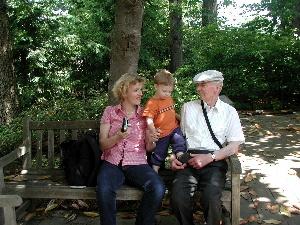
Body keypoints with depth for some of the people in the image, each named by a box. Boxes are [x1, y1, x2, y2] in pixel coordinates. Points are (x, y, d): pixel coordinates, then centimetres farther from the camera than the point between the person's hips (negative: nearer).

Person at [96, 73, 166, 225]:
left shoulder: (144, 114, 10)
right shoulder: (110, 112, 7)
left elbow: (148, 148, 12)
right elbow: (102, 144, 4)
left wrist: (151, 141, -11)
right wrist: (117, 137, -16)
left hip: (137, 163, 2)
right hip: (112, 163, -1)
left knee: (158, 189, -27)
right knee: (104, 190, -34)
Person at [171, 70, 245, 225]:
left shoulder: (229, 112, 12)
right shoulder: (188, 107, 18)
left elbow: (234, 146, 3)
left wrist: (210, 157, -10)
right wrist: (175, 157, -2)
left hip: (215, 161, -1)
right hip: (189, 160, 2)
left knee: (211, 198, -31)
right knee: (178, 196, -27)